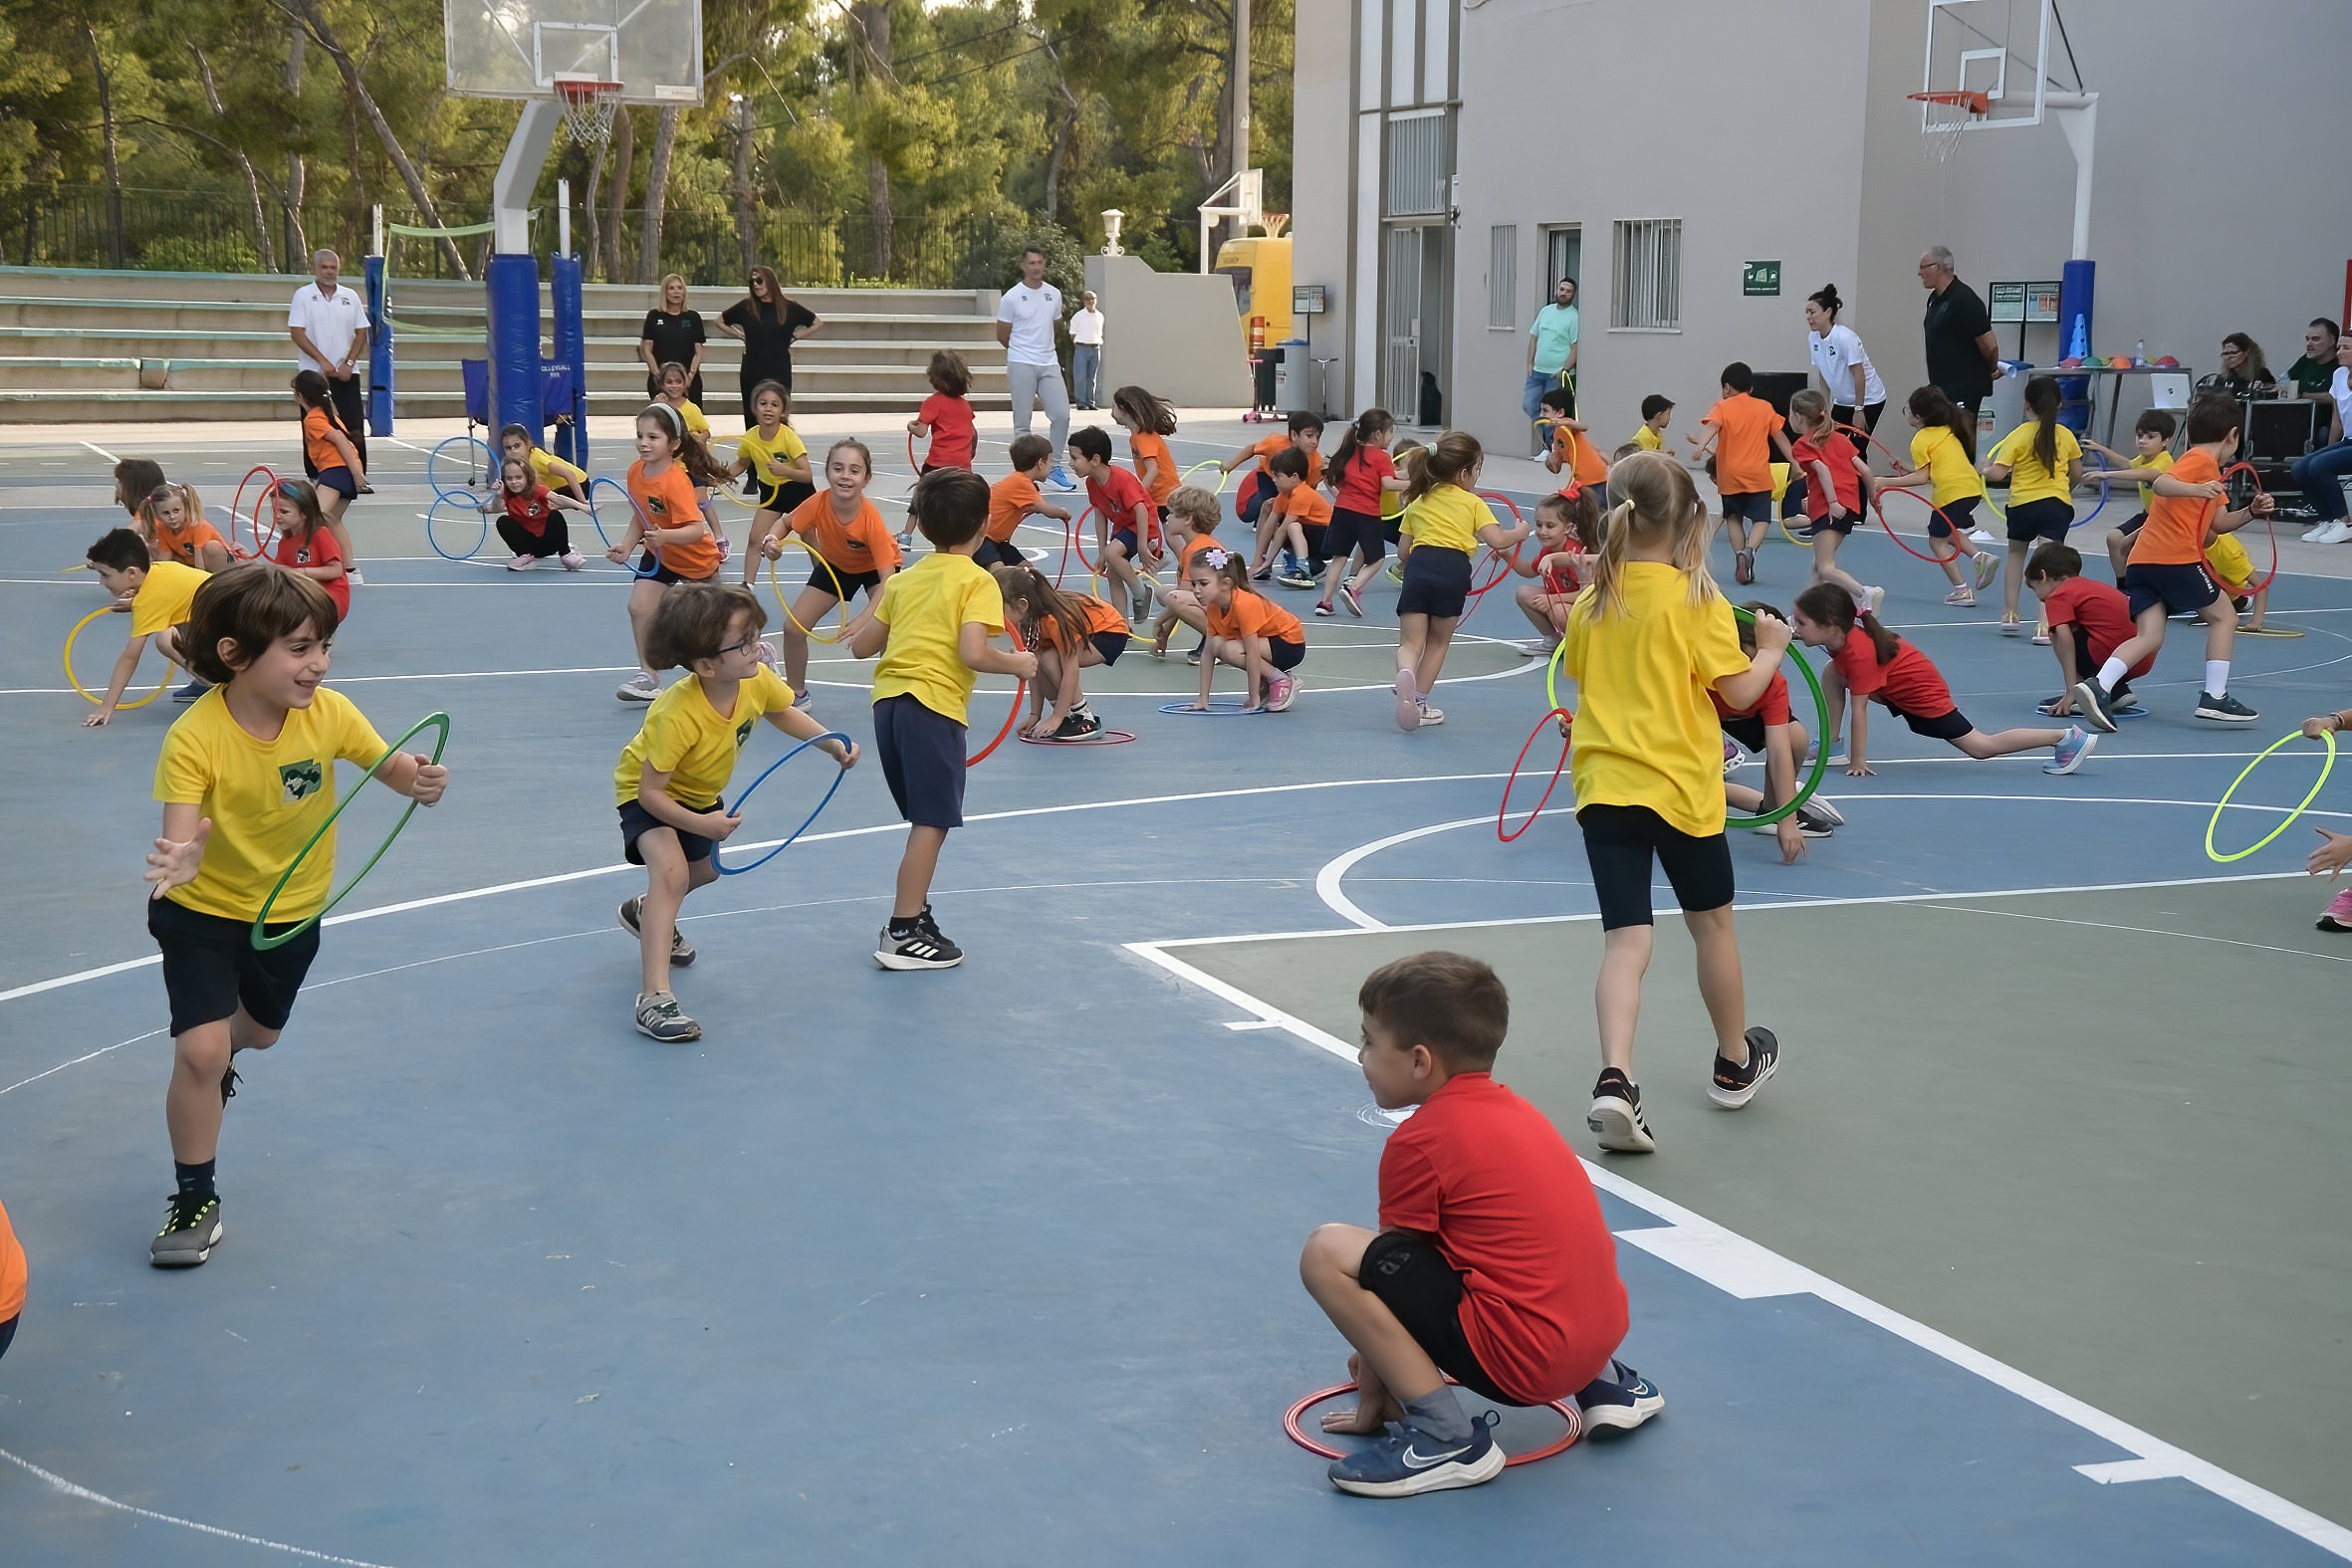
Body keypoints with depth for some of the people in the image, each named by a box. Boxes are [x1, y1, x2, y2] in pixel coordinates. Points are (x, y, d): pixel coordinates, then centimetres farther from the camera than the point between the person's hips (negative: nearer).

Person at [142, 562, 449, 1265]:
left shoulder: (330, 713, -19)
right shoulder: (194, 739, -30)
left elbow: (389, 764, -9)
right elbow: (180, 837, -36)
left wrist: (420, 780, -32)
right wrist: (180, 859, -60)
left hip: (292, 907, 4)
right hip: (203, 913, -4)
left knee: (260, 1032, 25)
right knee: (199, 1052, -16)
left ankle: (219, 1058, 64)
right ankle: (195, 1201, 5)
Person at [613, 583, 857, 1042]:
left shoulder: (758, 682, -25)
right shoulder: (676, 716, -43)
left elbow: (781, 711, 0)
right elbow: (651, 791, -35)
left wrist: (832, 744, -13)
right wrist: (700, 824, -47)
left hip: (700, 793, 8)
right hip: (646, 792, -8)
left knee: (706, 869, 28)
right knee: (670, 869, -31)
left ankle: (647, 913, 61)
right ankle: (654, 999, -34)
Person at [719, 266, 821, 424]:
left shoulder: (789, 307, 0)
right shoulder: (746, 306, 2)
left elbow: (818, 323, 10)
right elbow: (720, 321, 15)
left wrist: (795, 337, 5)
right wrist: (740, 335, 7)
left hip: (780, 371, -1)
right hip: (752, 371, 1)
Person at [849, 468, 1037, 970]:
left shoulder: (904, 580, 16)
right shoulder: (977, 582, -3)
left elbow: (862, 646, 18)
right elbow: (972, 654, -17)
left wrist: (864, 628, 39)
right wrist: (1017, 663, -1)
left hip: (889, 700, 7)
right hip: (934, 705, -7)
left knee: (924, 820, 20)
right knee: (932, 823, -4)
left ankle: (914, 911, 26)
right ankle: (903, 934, -6)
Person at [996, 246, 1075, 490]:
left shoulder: (1054, 294, 8)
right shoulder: (1011, 298, -5)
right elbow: (1002, 335, 3)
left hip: (1049, 364, 4)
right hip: (1021, 365, -4)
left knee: (1061, 415, -4)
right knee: (1022, 422, -1)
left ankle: (1054, 468, 9)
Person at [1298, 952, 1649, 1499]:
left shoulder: (1419, 1143, -9)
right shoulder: (1511, 1109, 17)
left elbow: (1390, 1272, -1)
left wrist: (1373, 1399, 11)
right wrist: (1381, 1360, 32)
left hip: (1519, 1358, -9)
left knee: (1327, 1253, -11)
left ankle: (1446, 1438, -11)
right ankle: (1606, 1384, 22)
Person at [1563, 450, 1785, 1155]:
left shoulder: (1591, 602, 3)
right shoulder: (1696, 601, -11)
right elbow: (1740, 691, -9)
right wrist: (1772, 647, 8)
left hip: (1604, 783, 3)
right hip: (1680, 786, -3)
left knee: (1626, 938, -2)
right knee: (1712, 923, 18)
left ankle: (1614, 1081, -22)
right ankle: (1735, 1065, 36)